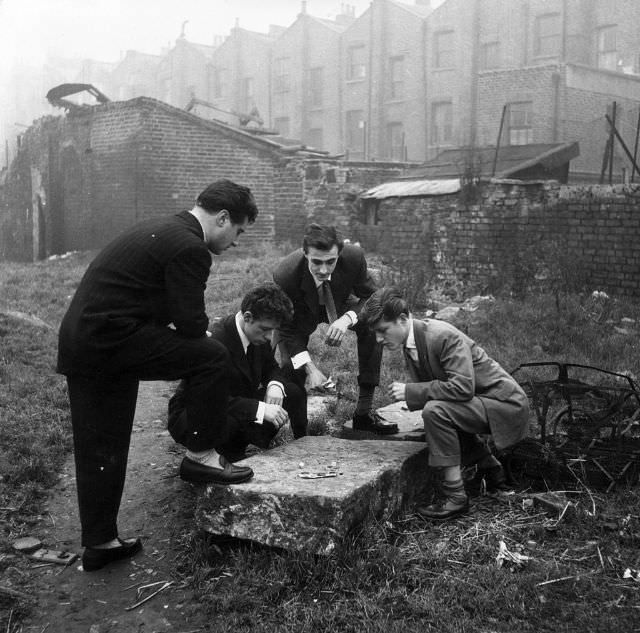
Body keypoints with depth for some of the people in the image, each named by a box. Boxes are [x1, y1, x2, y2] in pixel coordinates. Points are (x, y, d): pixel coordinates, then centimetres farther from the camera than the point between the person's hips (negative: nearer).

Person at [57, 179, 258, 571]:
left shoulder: (161, 230, 19)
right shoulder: (188, 248, -13)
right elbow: (192, 324, -13)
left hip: (79, 342, 10)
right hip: (109, 338, -10)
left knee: (100, 451, 15)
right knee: (211, 355, -7)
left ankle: (99, 542, 26)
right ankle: (200, 455, 4)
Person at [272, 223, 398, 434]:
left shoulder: (354, 257, -33)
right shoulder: (285, 275, -37)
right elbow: (288, 329, -25)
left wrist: (347, 318, -39)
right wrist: (309, 368, -35)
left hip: (339, 306, 2)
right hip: (301, 314, -1)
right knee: (290, 364, -22)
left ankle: (364, 412, -17)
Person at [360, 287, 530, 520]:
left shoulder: (444, 336, -24)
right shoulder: (410, 345, 4)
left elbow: (462, 387, -33)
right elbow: (428, 387, 10)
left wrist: (410, 391, -26)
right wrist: (407, 392, -13)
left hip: (506, 405, -10)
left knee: (435, 411, -28)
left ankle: (455, 496, -17)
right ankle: (491, 470, 38)